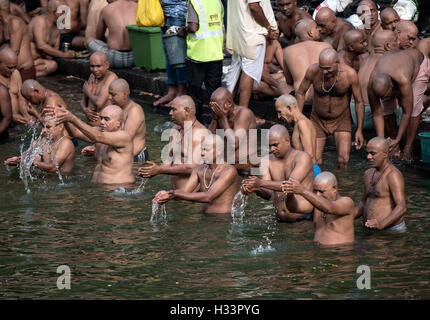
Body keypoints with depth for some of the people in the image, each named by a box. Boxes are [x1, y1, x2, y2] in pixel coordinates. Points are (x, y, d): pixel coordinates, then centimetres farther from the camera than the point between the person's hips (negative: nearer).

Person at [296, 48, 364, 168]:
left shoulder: (350, 74, -25)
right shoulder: (313, 71, -23)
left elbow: (359, 101, -10)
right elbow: (301, 93, -5)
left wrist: (359, 130, -6)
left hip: (341, 120, -1)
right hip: (318, 120, 1)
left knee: (343, 161, -18)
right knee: (315, 163, -5)